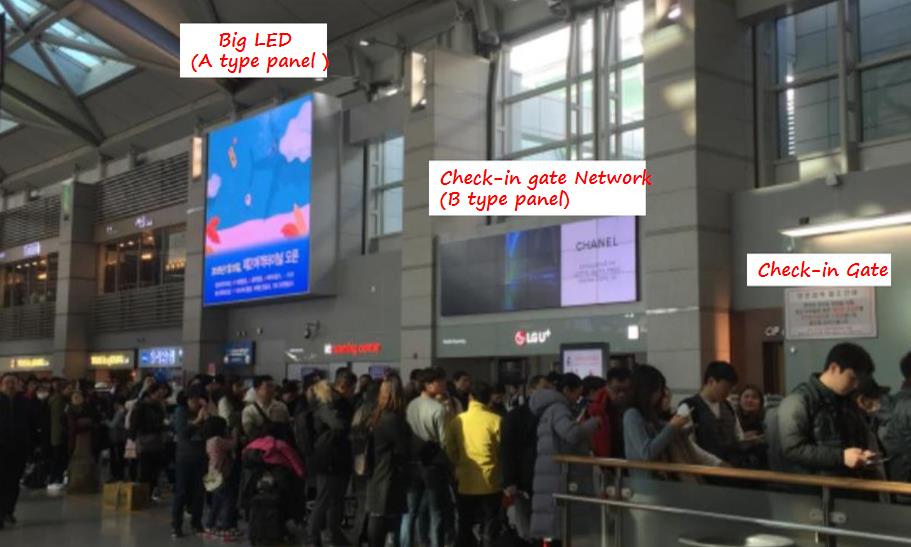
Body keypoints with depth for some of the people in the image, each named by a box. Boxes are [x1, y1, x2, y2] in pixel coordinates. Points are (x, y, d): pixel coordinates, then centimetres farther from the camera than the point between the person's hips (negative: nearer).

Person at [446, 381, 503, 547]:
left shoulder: (457, 420, -1)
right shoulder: (495, 420, -10)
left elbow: (450, 451, 5)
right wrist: (505, 477, 11)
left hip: (465, 482, 3)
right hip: (490, 482, -3)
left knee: (465, 527, 14)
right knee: (489, 530, 5)